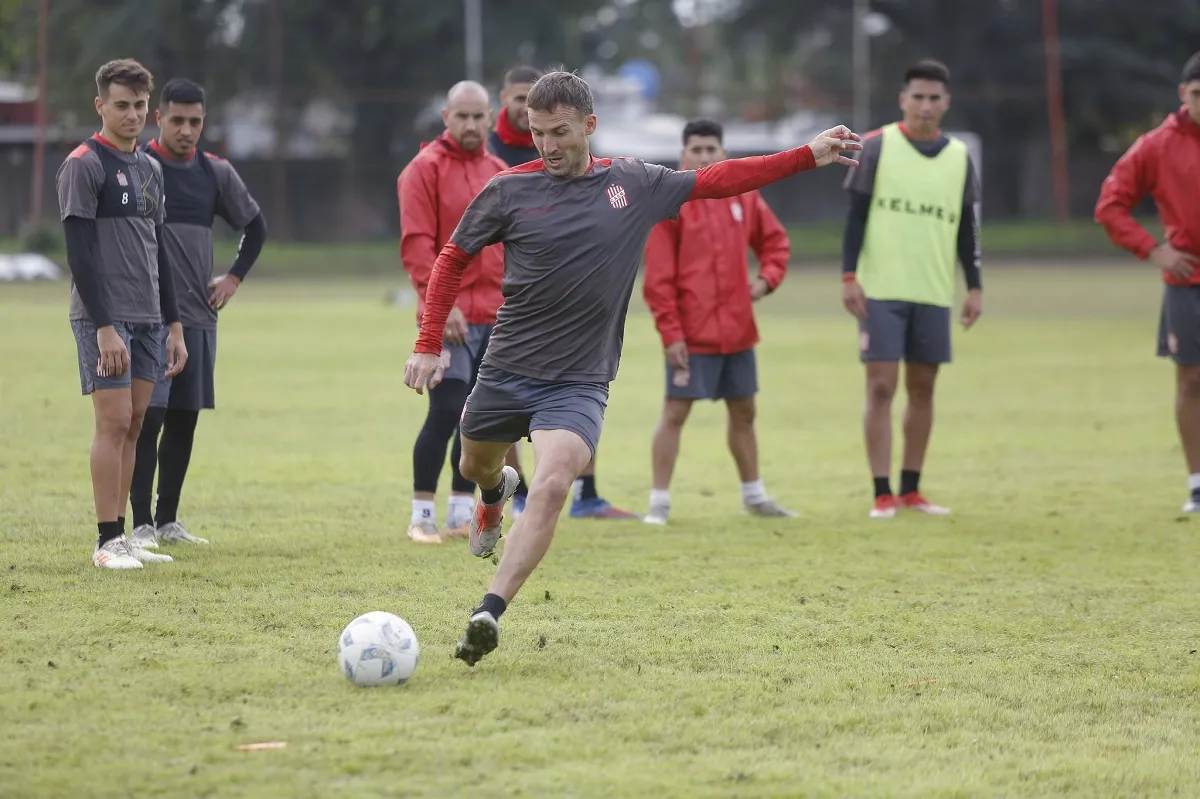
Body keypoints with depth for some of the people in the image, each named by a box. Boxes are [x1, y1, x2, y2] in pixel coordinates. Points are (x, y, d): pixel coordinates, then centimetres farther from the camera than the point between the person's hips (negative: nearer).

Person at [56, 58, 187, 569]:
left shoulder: (149, 169, 16)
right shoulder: (84, 165, -8)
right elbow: (79, 252, -14)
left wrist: (173, 324, 16)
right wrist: (104, 326, -19)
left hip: (147, 318, 7)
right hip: (104, 319, -7)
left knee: (133, 424, 6)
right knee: (114, 421, -11)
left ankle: (121, 536, 10)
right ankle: (107, 542, -8)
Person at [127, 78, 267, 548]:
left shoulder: (216, 173, 9)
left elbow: (255, 226, 23)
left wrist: (235, 278, 13)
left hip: (200, 316, 5)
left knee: (184, 419, 8)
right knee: (148, 417, -10)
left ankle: (168, 520, 17)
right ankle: (141, 523, -7)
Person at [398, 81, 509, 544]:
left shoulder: (499, 173, 13)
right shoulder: (426, 169, -6)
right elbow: (416, 244, -12)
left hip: (497, 316, 6)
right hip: (450, 317, -6)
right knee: (446, 411, -10)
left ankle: (462, 514, 15)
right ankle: (421, 515, -2)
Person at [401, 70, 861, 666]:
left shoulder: (635, 184, 1)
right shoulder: (510, 190, -4)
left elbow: (718, 179, 12)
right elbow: (453, 260, 6)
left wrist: (808, 156, 10)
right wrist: (428, 345, -1)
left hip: (578, 383, -1)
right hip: (505, 371, 1)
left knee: (552, 487, -23)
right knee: (475, 468, 21)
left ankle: (489, 616, -26)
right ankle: (495, 491, 61)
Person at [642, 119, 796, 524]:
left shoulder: (744, 196, 6)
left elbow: (775, 240, 20)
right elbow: (658, 276, -11)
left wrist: (767, 278, 0)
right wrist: (670, 333, -15)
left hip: (737, 330, 5)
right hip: (691, 334, -5)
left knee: (743, 411, 15)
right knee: (675, 412, -6)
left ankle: (754, 495, 28)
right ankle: (659, 502, -1)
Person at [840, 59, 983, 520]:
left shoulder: (959, 157, 8)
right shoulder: (876, 147, -2)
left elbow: (967, 227, 13)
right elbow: (856, 215, -2)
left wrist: (975, 286, 8)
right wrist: (849, 277, -8)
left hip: (934, 292, 4)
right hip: (881, 290, -4)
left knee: (922, 388, 7)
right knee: (881, 387, -7)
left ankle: (910, 490, 17)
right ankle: (882, 495, -4)